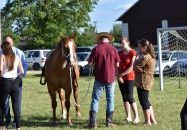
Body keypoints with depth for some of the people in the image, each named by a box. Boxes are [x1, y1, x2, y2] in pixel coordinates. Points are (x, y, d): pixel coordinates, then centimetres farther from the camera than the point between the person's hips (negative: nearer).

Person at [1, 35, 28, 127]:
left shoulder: (18, 53, -6)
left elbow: (25, 66, -2)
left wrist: (20, 77, -12)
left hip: (16, 80, -1)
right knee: (4, 101, 3)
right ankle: (7, 119, 21)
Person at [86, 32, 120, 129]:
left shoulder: (96, 49, -7)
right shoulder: (114, 49, -1)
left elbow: (90, 64, -6)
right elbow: (117, 65, 3)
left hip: (99, 78, -1)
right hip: (111, 78, 2)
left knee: (95, 99, 5)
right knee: (110, 99, 10)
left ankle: (93, 122, 2)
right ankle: (109, 122, 12)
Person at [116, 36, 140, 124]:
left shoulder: (132, 52, -8)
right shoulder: (119, 53, 10)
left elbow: (131, 67, -14)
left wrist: (122, 74, -15)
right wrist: (118, 76, -8)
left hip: (129, 77, -6)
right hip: (121, 78, 6)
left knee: (130, 97, -10)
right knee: (124, 97, 7)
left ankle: (136, 117, -4)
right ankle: (128, 117, 12)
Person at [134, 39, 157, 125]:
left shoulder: (145, 57, -20)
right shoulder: (151, 56, 12)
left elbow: (135, 68, -15)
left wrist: (137, 57, -6)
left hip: (143, 82, -10)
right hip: (148, 81, 10)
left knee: (143, 101, -1)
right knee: (146, 101, 17)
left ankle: (147, 121, 7)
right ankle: (152, 120, 21)